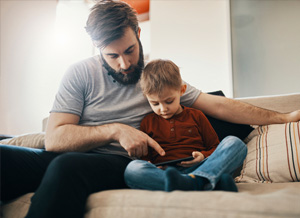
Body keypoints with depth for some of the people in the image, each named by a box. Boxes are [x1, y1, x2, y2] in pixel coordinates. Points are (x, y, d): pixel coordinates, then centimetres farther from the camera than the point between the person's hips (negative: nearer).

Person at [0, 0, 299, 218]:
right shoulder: (81, 73, 7)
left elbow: (219, 106, 12)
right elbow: (54, 138, -2)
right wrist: (115, 130, -12)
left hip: (117, 163, 0)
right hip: (63, 157, 1)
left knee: (66, 166, -37)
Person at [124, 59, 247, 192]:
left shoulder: (196, 116, 20)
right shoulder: (147, 122, 21)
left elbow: (215, 147, 20)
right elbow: (144, 155, 21)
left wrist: (203, 156, -3)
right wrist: (148, 166, -3)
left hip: (199, 168, 1)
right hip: (161, 173, 0)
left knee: (234, 143, -20)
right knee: (132, 169, -33)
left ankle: (194, 180, -46)